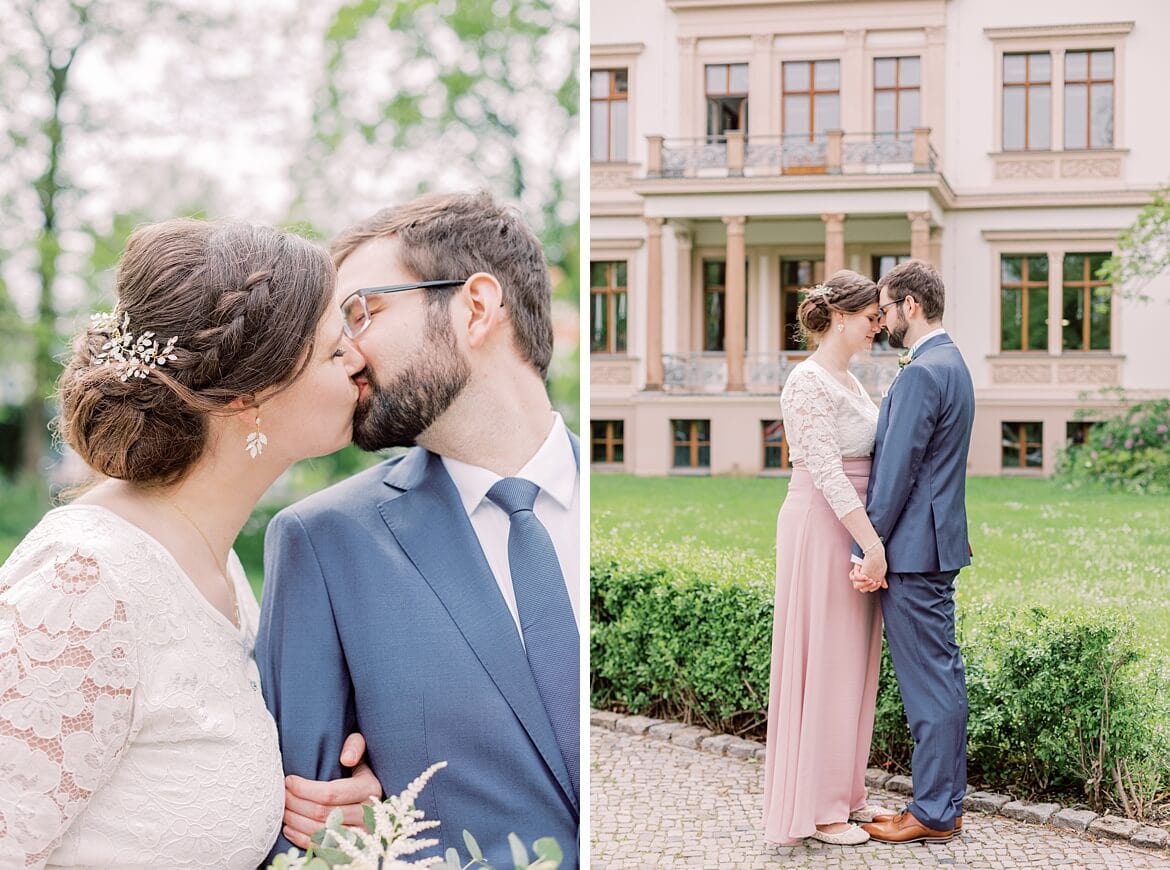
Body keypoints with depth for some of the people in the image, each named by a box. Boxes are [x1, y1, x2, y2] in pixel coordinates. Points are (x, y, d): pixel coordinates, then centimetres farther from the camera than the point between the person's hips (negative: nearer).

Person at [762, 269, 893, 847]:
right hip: (823, 530, -9)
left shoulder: (849, 380, 15)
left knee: (851, 664, 14)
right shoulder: (809, 382, -15)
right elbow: (826, 471, -21)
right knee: (822, 664, -2)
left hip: (855, 529, 9)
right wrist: (870, 539, -23)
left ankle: (844, 793, 25)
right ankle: (814, 807, 9)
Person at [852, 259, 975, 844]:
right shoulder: (952, 364, 16)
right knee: (944, 672, 14)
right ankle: (946, 801, 23)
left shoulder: (921, 374, -17)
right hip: (939, 543, 10)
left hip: (913, 549, -10)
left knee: (928, 680, -3)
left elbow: (897, 472, -19)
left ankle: (933, 813, 6)